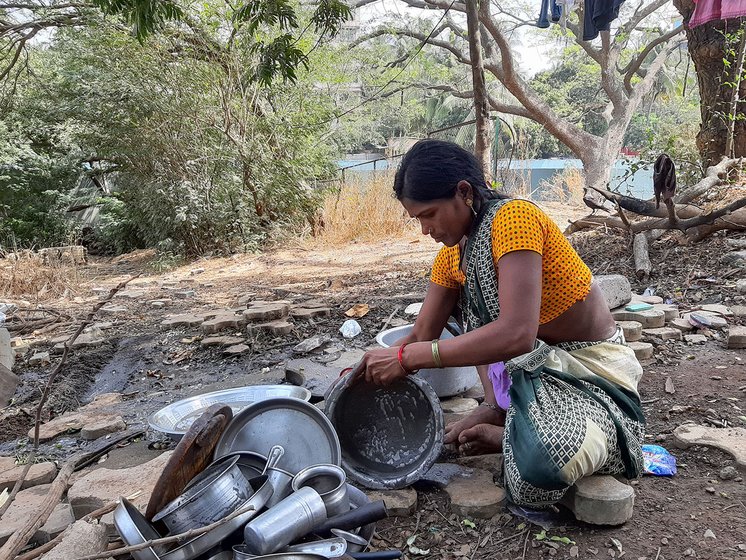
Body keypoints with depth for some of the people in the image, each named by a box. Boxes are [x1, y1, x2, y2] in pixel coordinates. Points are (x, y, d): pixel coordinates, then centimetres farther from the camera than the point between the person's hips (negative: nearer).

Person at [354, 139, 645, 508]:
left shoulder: (514, 217, -25)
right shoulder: (452, 255, 1)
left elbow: (516, 334, -36)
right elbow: (422, 336, 7)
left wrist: (406, 357, -34)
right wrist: (364, 373, -4)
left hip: (594, 367, -8)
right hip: (540, 357, 9)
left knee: (542, 466, -33)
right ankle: (495, 408, 2)